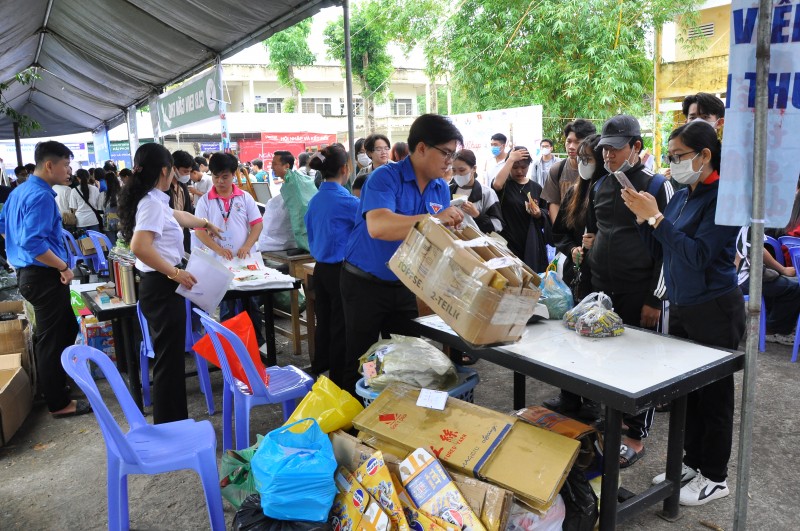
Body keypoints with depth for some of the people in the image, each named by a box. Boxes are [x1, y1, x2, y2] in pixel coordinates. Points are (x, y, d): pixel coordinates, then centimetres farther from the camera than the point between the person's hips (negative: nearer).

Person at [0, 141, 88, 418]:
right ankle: (58, 403, 11)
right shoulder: (42, 196, -20)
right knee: (52, 339, 0)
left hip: (27, 272, 10)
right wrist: (64, 267, -21)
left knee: (67, 328, 21)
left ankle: (54, 383, 34)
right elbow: (33, 242, -29)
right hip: (45, 277, -10)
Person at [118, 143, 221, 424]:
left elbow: (178, 215, 34)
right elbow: (140, 247, -30)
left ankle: (173, 420, 31)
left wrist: (205, 224, 50)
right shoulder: (153, 203, -17)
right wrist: (175, 272, -24)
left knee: (170, 356, 18)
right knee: (170, 358, -3)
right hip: (162, 287, -10)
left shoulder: (154, 200, 13)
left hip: (158, 285, 10)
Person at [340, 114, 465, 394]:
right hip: (365, 283, -6)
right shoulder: (385, 177, -19)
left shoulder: (441, 189, 3)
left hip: (404, 285, 6)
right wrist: (433, 219, -44)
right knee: (359, 362, 7)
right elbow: (378, 226, -36)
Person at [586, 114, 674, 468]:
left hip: (638, 293, -5)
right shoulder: (598, 187, 11)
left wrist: (655, 297, -11)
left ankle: (636, 436, 18)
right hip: (600, 292, 5)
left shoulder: (657, 187, -6)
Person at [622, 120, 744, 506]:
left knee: (713, 394, 6)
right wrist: (642, 217, -4)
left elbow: (696, 256, -25)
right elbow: (660, 251, 10)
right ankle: (692, 461, 31)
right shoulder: (681, 196, 8)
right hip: (680, 307, 7)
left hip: (714, 311, -7)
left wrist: (655, 216, -25)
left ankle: (714, 478, 21)